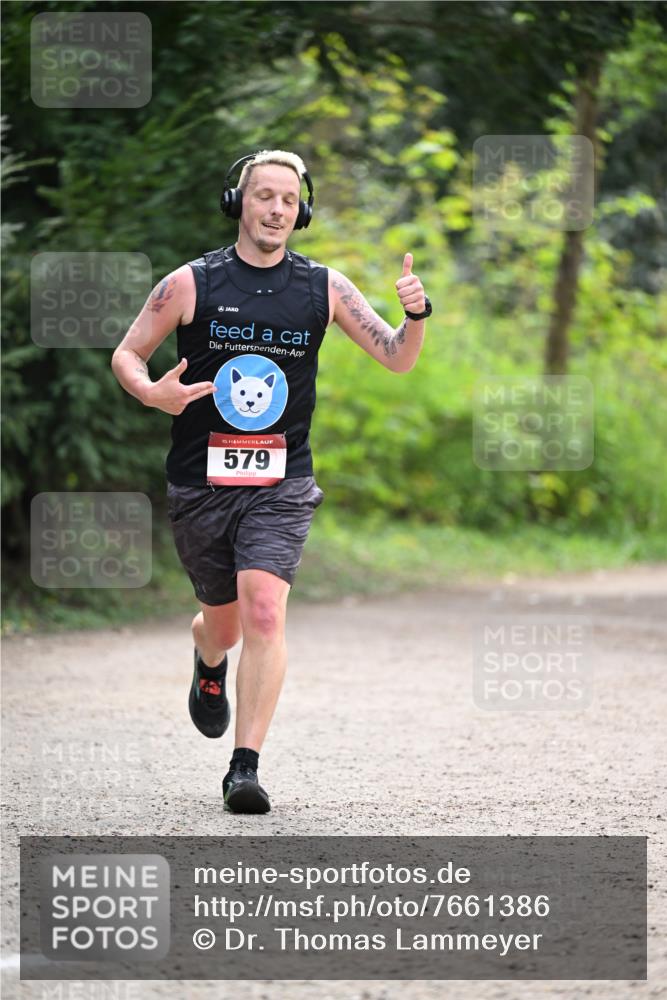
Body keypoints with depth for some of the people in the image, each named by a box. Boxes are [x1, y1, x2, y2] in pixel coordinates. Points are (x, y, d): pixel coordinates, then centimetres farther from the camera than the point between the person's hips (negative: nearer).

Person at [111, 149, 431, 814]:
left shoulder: (324, 288, 2)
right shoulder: (191, 284, -2)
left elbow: (397, 359, 6)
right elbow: (126, 355, 6)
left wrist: (415, 316, -16)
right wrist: (152, 393, -16)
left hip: (280, 484, 0)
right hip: (199, 481, 0)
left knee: (264, 613, -19)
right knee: (223, 622, 14)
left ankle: (245, 767, -18)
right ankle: (209, 666, 53)